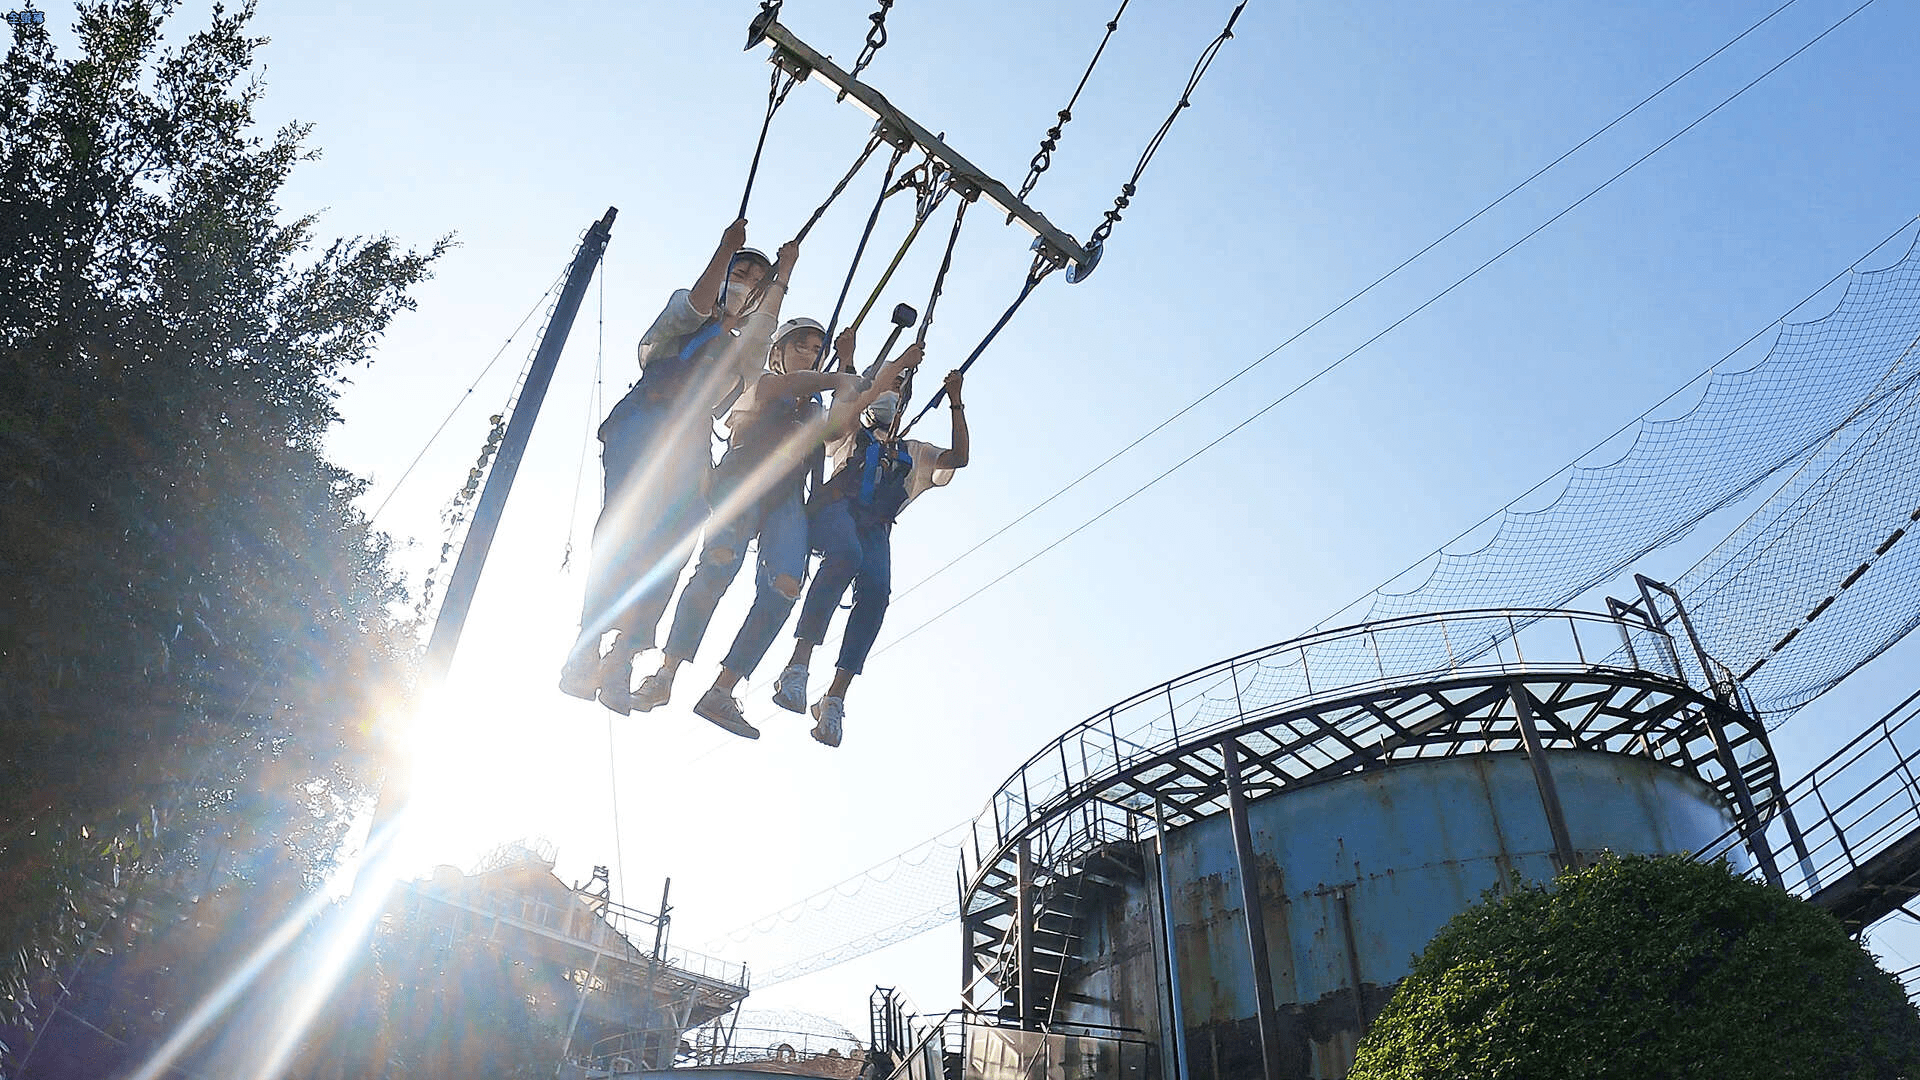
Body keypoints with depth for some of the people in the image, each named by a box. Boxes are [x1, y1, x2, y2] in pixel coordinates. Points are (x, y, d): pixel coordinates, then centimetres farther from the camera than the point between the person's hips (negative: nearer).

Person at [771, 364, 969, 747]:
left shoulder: (914, 452, 37)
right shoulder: (851, 434, 31)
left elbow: (959, 457, 24)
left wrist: (955, 402, 20)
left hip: (875, 527, 3)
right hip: (835, 505, -3)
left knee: (876, 590, -29)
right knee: (846, 554, -39)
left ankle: (836, 696, -33)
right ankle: (797, 667, -46)